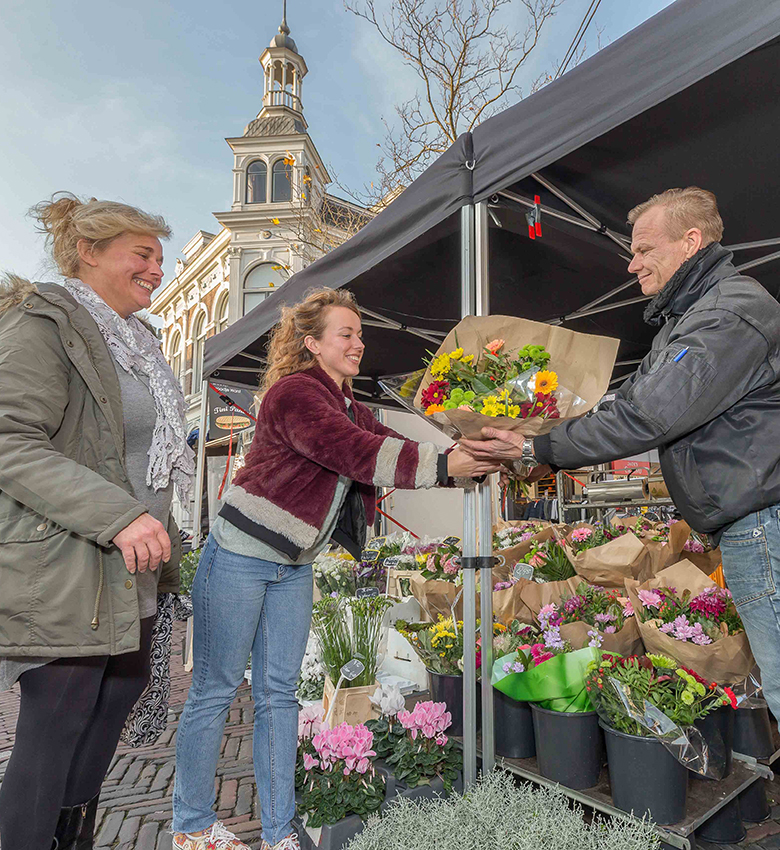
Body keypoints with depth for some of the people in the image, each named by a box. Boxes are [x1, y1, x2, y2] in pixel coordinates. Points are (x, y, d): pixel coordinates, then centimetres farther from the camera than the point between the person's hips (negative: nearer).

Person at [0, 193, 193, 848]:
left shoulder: (136, 342, 16)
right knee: (53, 737, 4)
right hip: (63, 576, -9)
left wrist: (161, 540, 22)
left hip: (131, 573, 9)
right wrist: (118, 515, -30)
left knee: (120, 695, 21)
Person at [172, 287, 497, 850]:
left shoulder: (351, 407, 11)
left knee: (279, 693, 12)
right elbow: (358, 454, -28)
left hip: (294, 567, 8)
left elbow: (390, 446, 2)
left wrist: (469, 458, -10)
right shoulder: (294, 393, -17)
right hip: (241, 555, -7)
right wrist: (444, 465, -29)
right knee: (216, 689, 6)